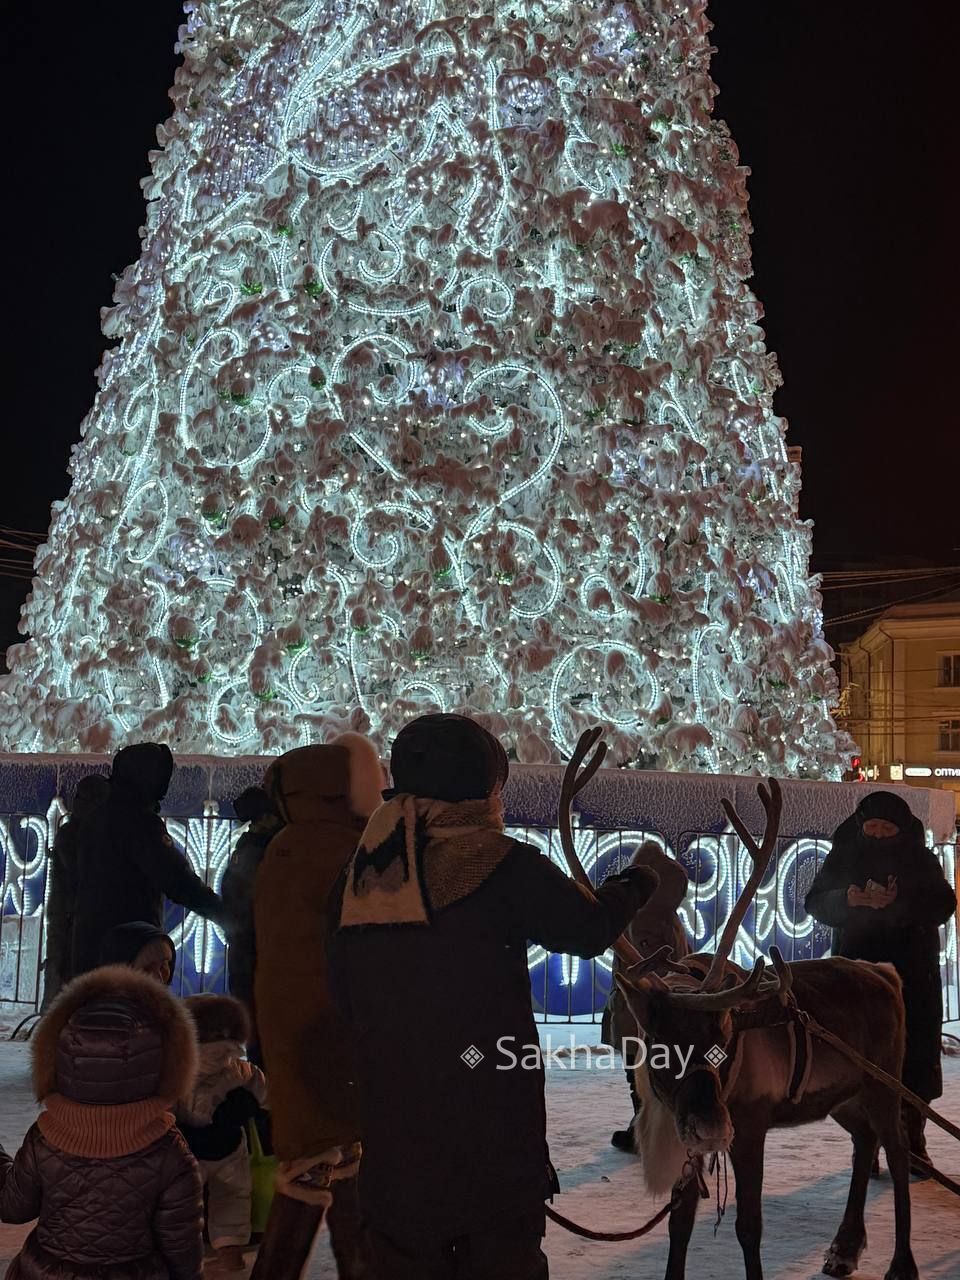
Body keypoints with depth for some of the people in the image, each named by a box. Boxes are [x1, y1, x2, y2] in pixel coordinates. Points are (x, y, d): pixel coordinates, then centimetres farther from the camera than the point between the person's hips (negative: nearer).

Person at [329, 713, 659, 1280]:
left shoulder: (358, 872, 3)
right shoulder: (504, 865, -12)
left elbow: (347, 998, 11)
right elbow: (590, 929, -1)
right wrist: (633, 887, 18)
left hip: (392, 1135, 5)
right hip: (492, 1133, -4)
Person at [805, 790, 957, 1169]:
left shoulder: (920, 858, 6)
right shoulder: (844, 857, 6)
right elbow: (816, 902, 2)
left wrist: (898, 901, -22)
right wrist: (849, 898, -19)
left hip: (913, 975, 0)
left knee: (915, 1055, -1)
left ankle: (912, 1140, 10)